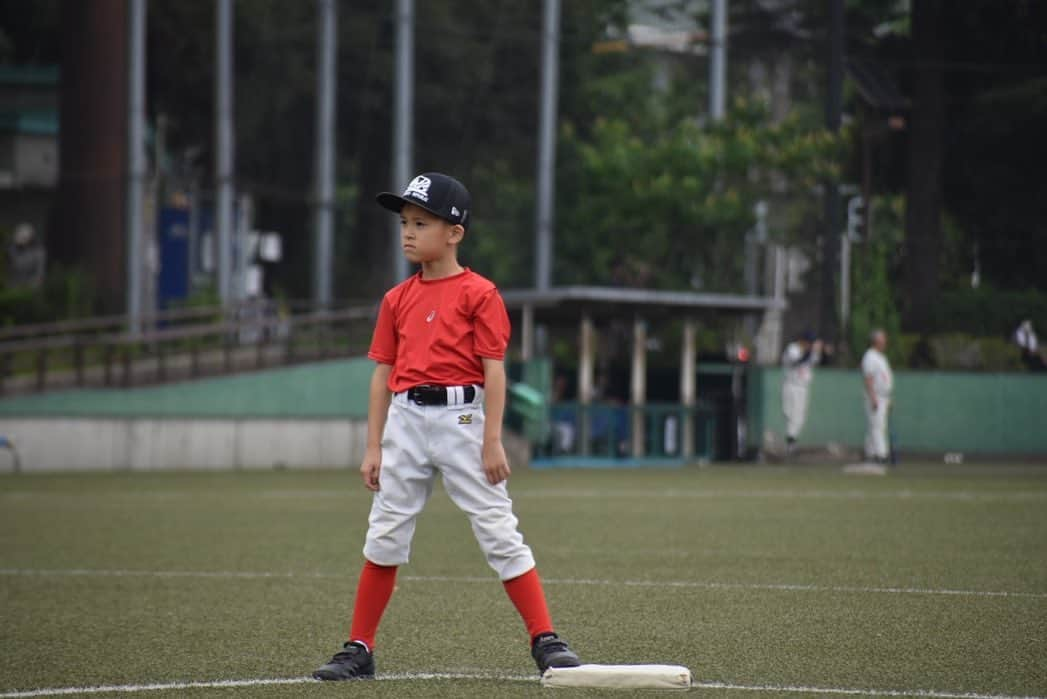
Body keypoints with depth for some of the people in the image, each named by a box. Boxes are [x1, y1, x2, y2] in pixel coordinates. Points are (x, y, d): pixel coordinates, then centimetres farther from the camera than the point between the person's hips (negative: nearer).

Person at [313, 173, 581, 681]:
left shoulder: (479, 294, -4)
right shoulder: (397, 300, 11)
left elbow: (493, 370, -7)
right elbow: (383, 374, 12)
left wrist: (493, 442, -12)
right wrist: (373, 447, 8)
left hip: (461, 416, -5)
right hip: (406, 419, 5)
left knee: (499, 532, -5)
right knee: (384, 537, 7)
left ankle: (545, 641, -1)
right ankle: (358, 651, 13)